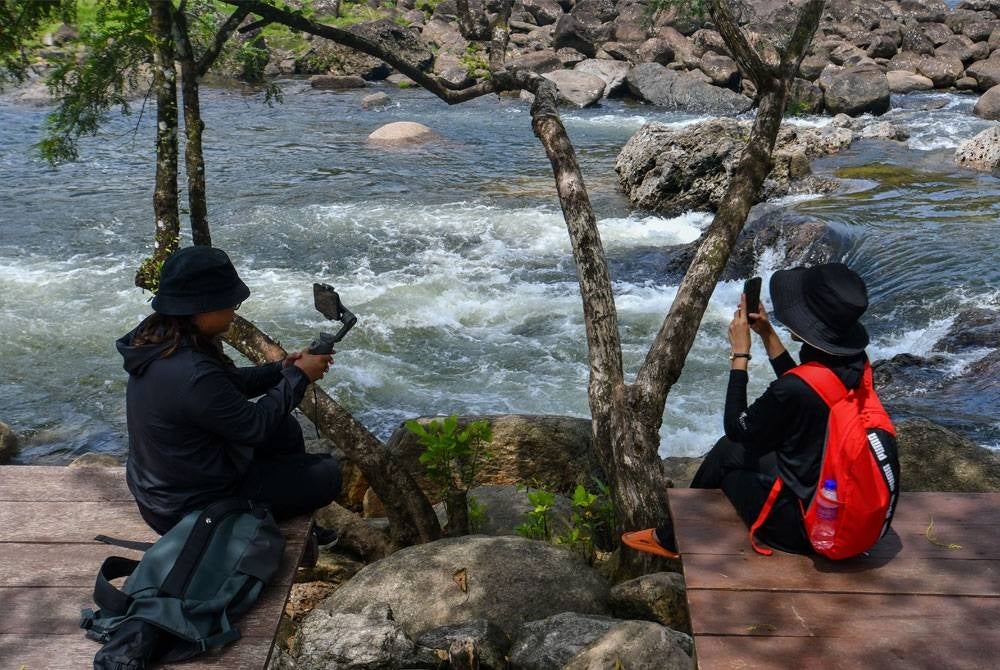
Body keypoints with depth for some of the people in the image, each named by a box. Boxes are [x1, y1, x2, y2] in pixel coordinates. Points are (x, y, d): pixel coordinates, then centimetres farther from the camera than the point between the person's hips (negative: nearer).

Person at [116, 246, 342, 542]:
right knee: (327, 475, -1)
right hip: (189, 509, -9)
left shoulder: (159, 338, -6)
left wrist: (281, 370, -3)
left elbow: (229, 382, 8)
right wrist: (298, 376, -12)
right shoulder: (193, 375, -36)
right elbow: (255, 425, -23)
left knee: (285, 429, 20)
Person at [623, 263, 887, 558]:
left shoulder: (794, 391, -32)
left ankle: (671, 539, 40)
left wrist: (740, 353, -10)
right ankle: (671, 535, 39)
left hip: (802, 527, -7)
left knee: (727, 456, 18)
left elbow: (736, 427, -14)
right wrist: (767, 335, 7)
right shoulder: (854, 363, -9)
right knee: (729, 450, 20)